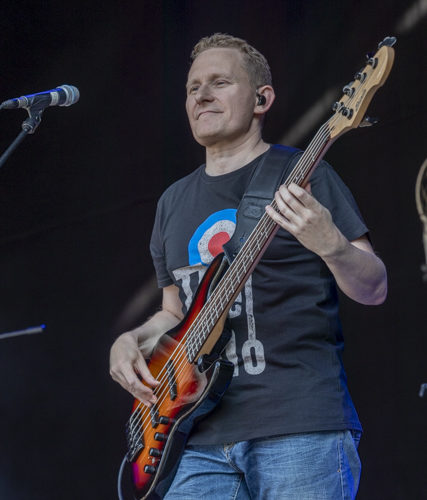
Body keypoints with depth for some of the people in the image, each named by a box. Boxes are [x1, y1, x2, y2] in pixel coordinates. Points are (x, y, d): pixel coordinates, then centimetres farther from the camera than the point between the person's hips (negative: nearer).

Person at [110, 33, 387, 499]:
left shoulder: (303, 175, 2)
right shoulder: (174, 202, 19)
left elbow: (373, 289, -2)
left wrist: (329, 244, -21)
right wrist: (133, 340, 6)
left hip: (301, 427, -5)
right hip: (202, 440, 5)